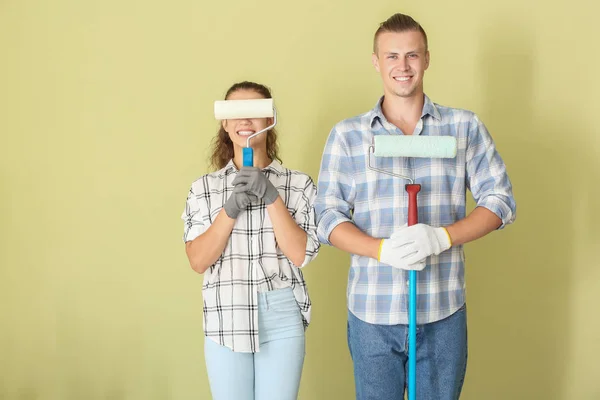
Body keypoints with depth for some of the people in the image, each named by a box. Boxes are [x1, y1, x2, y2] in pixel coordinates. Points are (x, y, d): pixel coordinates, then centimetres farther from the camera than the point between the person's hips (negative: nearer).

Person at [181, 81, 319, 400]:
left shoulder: (298, 184, 2)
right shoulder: (204, 188, 4)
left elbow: (301, 254, -7)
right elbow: (198, 261, -3)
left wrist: (271, 197, -15)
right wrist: (230, 210, -15)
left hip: (282, 320, -1)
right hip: (225, 321, 1)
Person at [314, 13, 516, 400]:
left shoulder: (465, 127, 4)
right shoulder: (347, 135, 4)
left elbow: (501, 200, 2)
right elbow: (328, 215, 0)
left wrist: (442, 237, -16)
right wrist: (382, 250, -19)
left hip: (444, 313, 0)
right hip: (372, 313, 0)